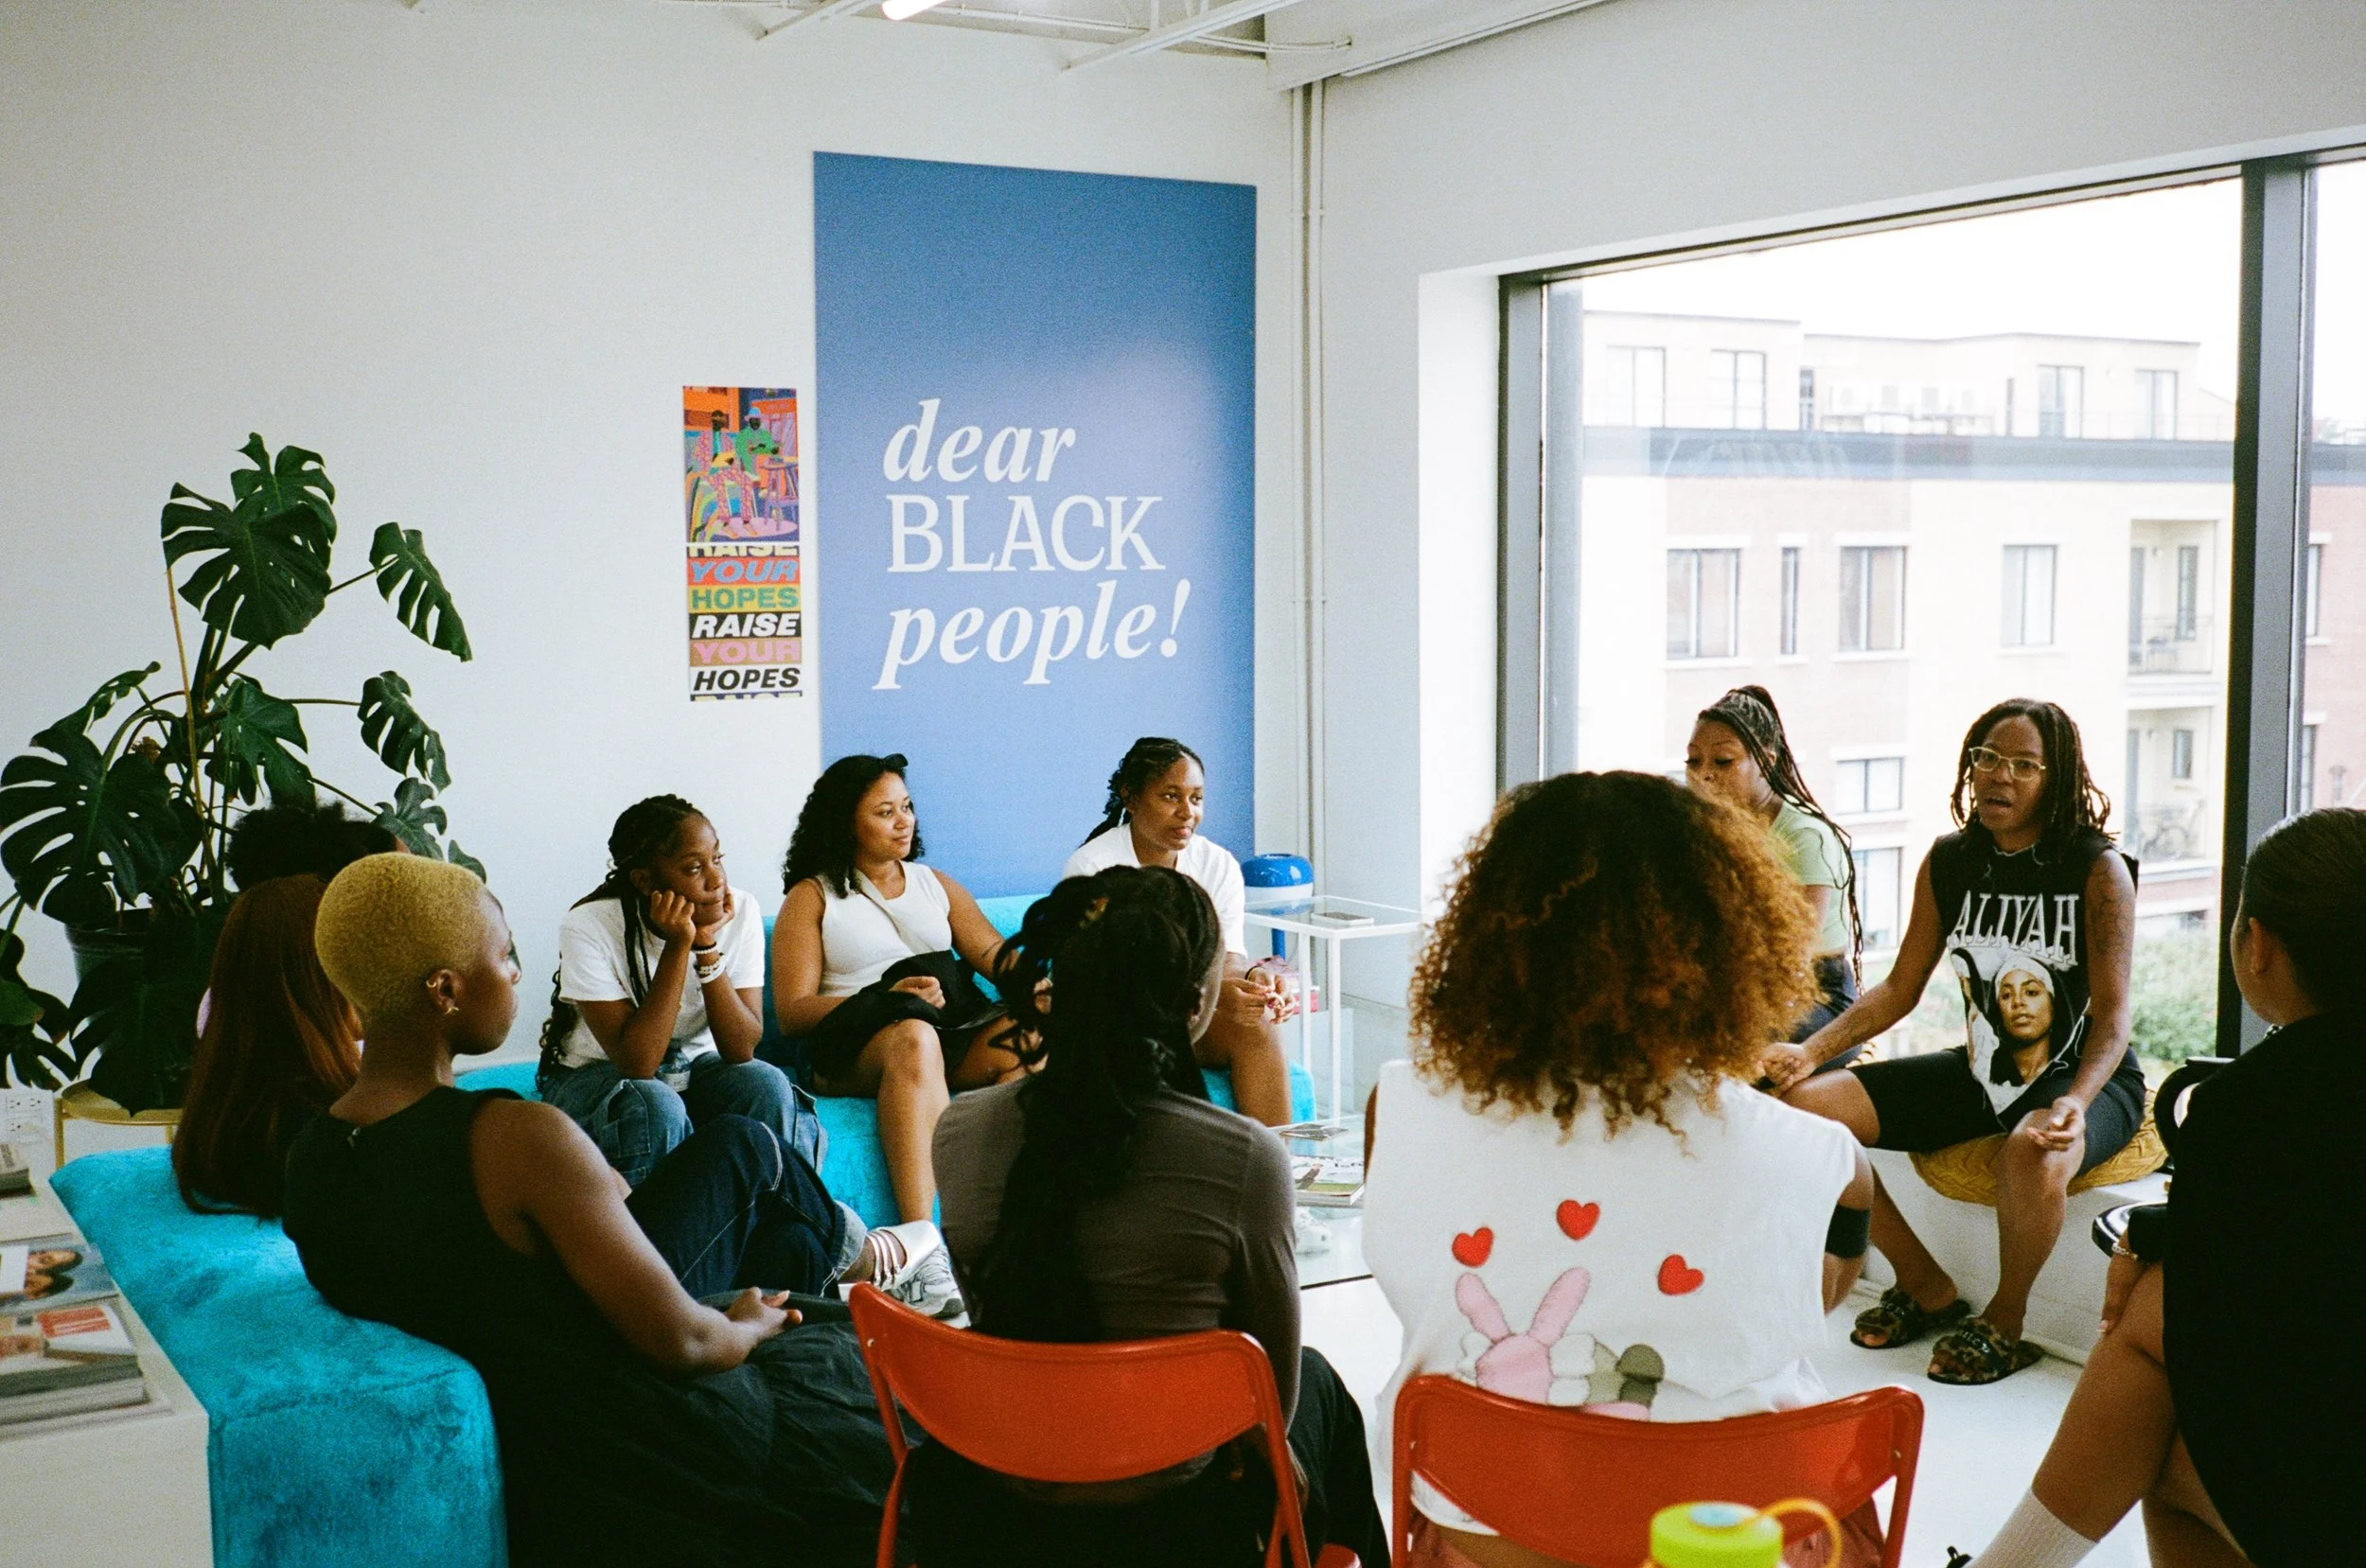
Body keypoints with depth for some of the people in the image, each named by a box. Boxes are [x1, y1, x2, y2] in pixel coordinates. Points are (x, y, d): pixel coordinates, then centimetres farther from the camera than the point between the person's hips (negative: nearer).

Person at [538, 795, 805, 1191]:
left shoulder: (740, 912, -15)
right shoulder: (589, 928, -24)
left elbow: (741, 1051, -19)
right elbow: (637, 1062, -29)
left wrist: (707, 946, -29)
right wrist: (679, 945, -32)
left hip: (695, 1068, 3)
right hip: (598, 1074, -3)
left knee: (766, 1085, -27)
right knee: (655, 1106, -35)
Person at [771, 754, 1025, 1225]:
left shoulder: (936, 884, 25)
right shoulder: (811, 897, 12)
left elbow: (989, 949, 10)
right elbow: (791, 1012, 2)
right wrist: (886, 998, -13)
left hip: (959, 1033, 4)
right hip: (856, 1048, -4)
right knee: (914, 1038, -39)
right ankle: (920, 1234, -52)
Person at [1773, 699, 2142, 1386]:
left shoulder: (2099, 872, -12)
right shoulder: (1948, 863, 2)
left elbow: (2112, 1012, -15)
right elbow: (1899, 988, 6)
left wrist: (2073, 1104, -34)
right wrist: (1812, 1050, -9)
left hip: (2088, 1076, -5)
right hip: (1983, 1070, 6)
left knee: (2033, 1151, -42)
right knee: (1809, 1104, -10)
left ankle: (2004, 1324, -10)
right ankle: (1927, 1291, 6)